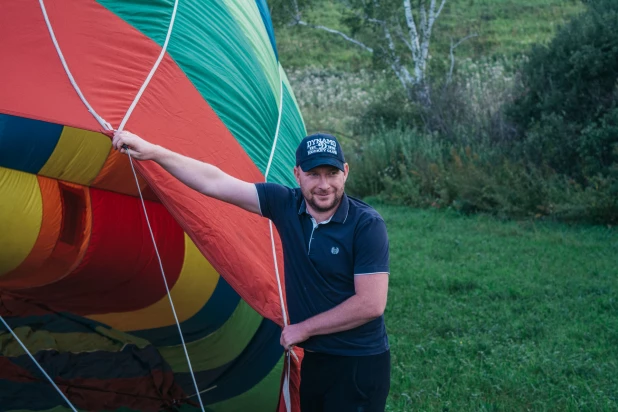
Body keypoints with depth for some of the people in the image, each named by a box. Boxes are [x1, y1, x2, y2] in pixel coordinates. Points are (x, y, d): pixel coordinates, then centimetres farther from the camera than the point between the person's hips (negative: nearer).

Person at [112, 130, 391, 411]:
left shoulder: (367, 225, -18)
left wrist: (303, 328, -12)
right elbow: (214, 183, -5)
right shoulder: (285, 205, -4)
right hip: (314, 359, 6)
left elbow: (370, 304, -20)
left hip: (358, 365, -5)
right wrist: (152, 152, -9)